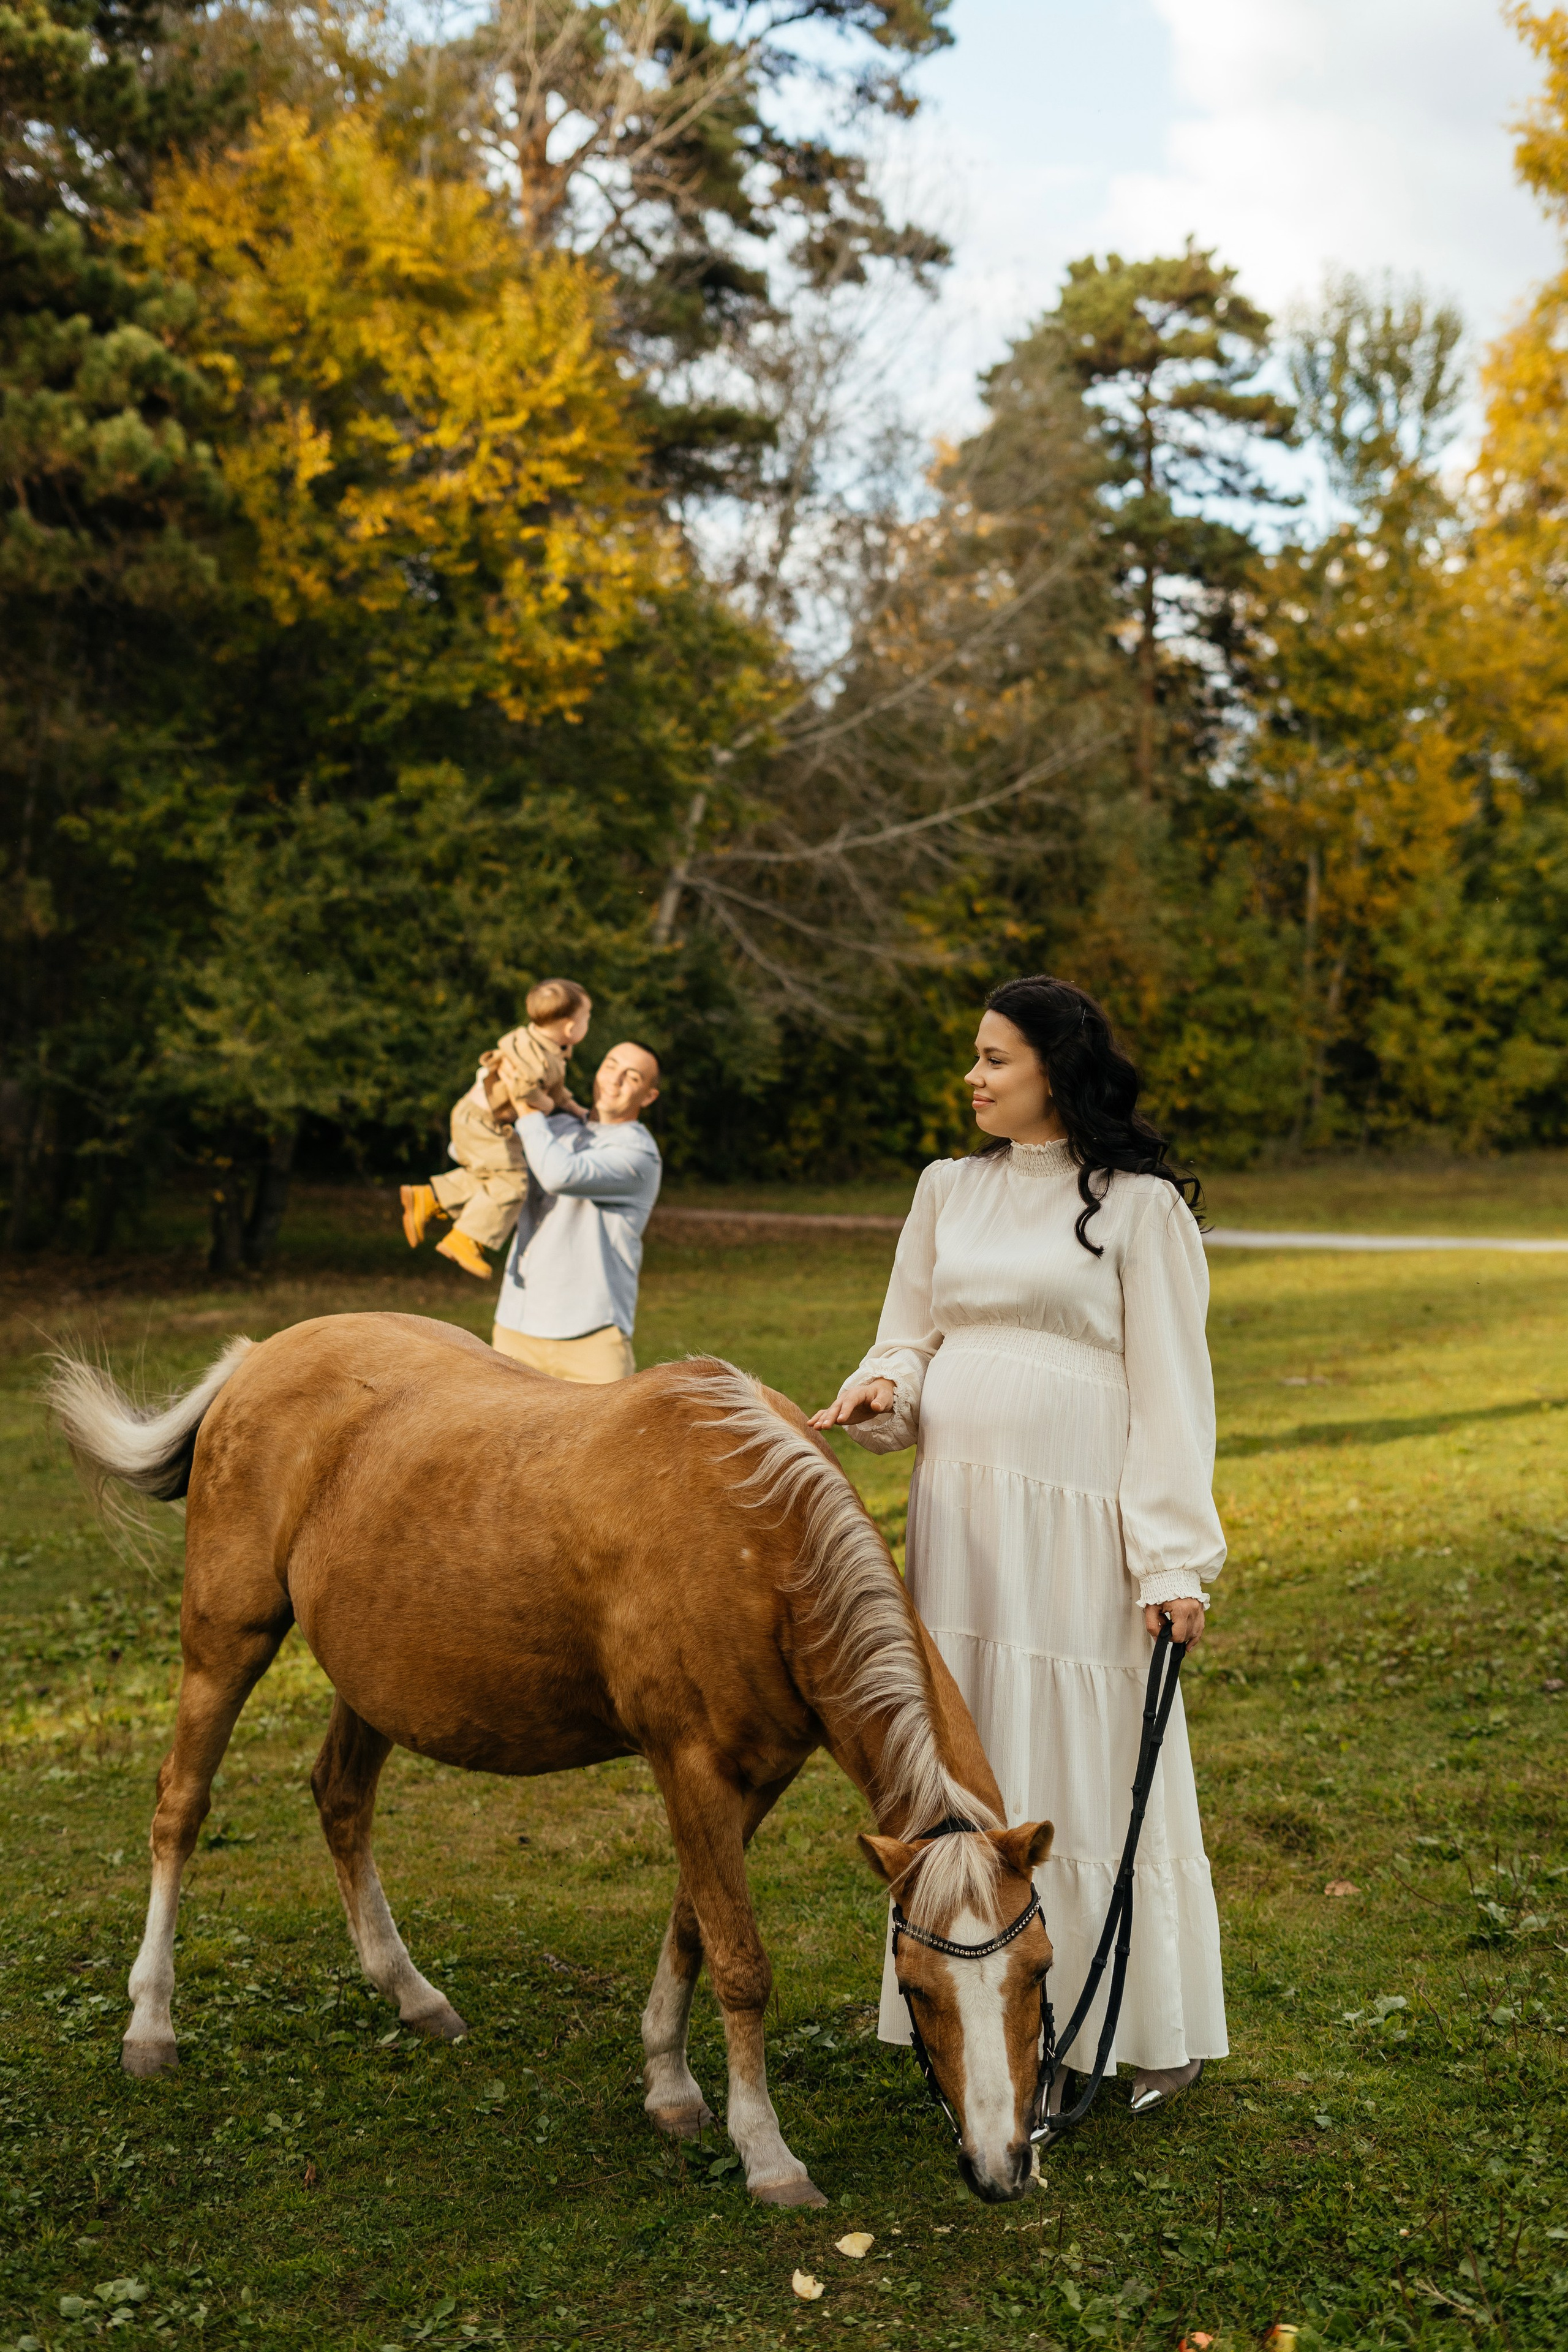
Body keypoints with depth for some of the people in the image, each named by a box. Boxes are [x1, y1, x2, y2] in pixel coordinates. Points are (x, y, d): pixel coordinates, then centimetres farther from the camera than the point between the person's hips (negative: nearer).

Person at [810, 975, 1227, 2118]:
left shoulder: (1141, 1207, -4)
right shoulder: (950, 1190, 11)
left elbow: (1170, 1387, -6)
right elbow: (914, 1336, 17)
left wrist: (1174, 1557, -11)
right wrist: (883, 1391, -6)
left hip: (1080, 1519, -5)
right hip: (960, 1510, 5)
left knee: (1090, 1758, 1)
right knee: (969, 1758, 10)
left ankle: (1148, 2025, 21)